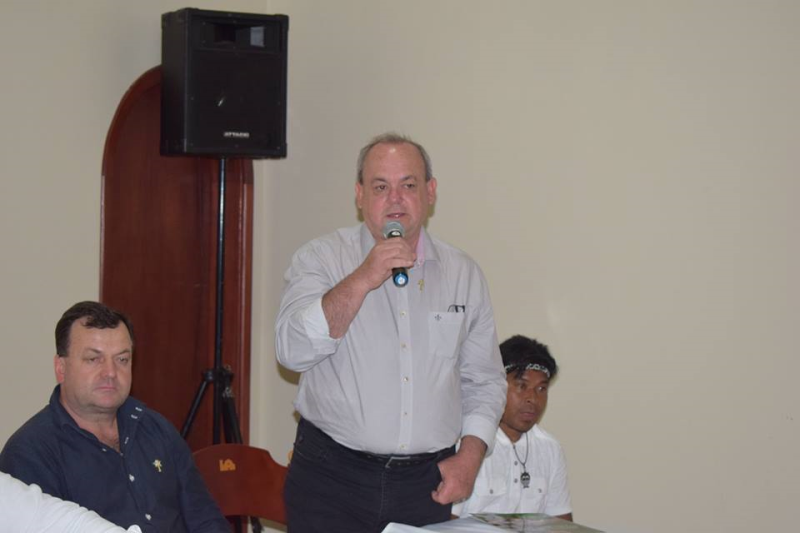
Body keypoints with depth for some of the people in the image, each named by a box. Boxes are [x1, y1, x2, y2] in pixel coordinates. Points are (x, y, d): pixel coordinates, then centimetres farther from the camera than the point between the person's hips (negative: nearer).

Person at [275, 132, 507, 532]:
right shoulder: (321, 259, 0)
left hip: (427, 485, 3)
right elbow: (292, 351, -15)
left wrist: (469, 456, -1)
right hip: (333, 476, -2)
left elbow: (484, 382, 13)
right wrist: (362, 280, -20)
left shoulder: (464, 274, 8)